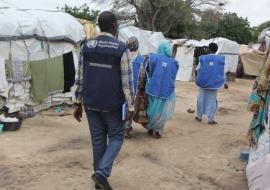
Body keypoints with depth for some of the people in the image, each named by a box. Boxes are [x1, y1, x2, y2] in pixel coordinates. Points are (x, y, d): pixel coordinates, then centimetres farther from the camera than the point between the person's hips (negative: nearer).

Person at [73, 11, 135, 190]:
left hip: (91, 103, 4)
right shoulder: (122, 49, -12)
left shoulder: (86, 46, 0)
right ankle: (102, 172, -5)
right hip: (113, 104, -4)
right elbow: (127, 80, -12)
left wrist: (78, 103, 9)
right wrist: (131, 106, -6)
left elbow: (81, 78, 3)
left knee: (98, 140, 13)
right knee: (116, 138, 12)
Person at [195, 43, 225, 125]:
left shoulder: (203, 58, -5)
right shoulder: (221, 59, -4)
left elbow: (198, 69, 4)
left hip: (203, 82, 0)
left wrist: (198, 78, 23)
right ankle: (210, 119, 8)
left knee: (201, 99, 12)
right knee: (212, 100, 6)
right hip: (214, 83, 0)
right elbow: (223, 72, 1)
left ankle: (199, 117, 22)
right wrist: (224, 83, 13)